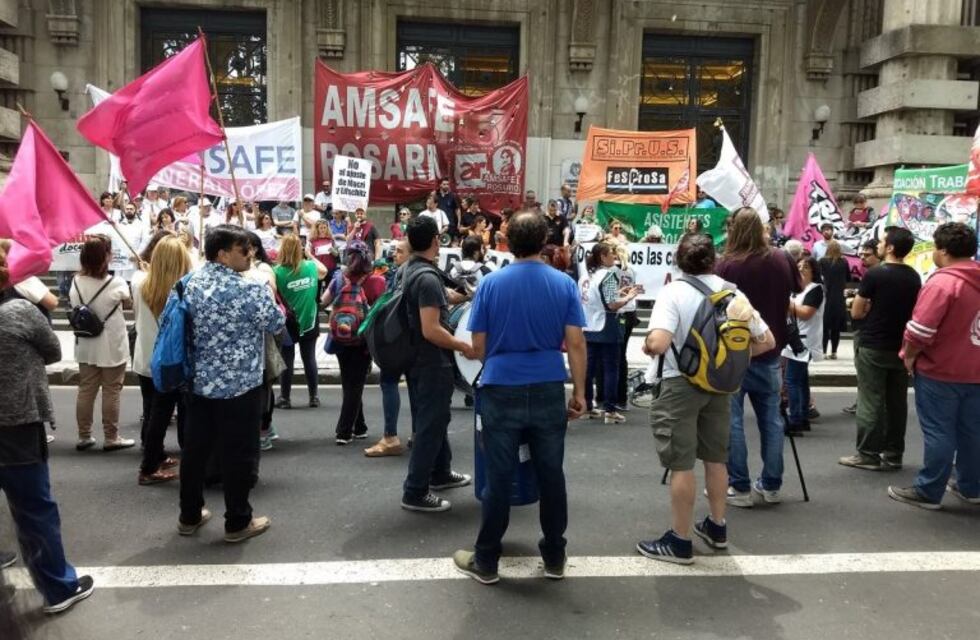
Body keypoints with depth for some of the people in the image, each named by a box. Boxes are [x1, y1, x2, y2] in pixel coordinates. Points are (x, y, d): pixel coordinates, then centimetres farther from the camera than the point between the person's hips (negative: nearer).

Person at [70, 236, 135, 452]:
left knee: (85, 390, 12)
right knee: (111, 392, 5)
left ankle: (84, 436, 19)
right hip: (112, 348, -5)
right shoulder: (116, 283, -17)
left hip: (86, 347, 5)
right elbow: (128, 299, 2)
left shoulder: (76, 282, -3)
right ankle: (111, 438, 11)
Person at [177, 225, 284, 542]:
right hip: (239, 385, -7)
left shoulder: (191, 282, 2)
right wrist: (264, 292, 9)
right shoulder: (249, 289, -19)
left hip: (199, 381, 7)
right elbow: (277, 323, -7)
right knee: (238, 453, 4)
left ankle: (189, 516, 28)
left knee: (195, 448, 15)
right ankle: (238, 522, 14)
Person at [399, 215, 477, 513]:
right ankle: (415, 492, 6)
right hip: (432, 362, -10)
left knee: (433, 419, 22)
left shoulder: (410, 269, 6)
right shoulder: (427, 277, -24)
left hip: (419, 359, 10)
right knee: (430, 424, -1)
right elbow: (431, 330, -29)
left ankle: (441, 473, 37)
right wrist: (464, 347, -18)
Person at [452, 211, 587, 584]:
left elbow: (478, 347, 0)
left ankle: (486, 561, 18)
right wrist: (579, 392, 5)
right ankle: (554, 557, 25)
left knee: (499, 478, 6)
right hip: (549, 390, 1)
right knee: (551, 475, 12)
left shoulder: (491, 283, -4)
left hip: (501, 389, -1)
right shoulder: (564, 284, -1)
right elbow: (575, 344, -4)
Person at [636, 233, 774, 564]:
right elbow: (767, 341, 4)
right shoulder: (732, 292, 1)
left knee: (681, 464, 2)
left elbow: (659, 344, -28)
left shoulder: (673, 291, -15)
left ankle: (679, 541, 11)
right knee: (716, 458, 19)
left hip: (682, 384, -5)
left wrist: (647, 347, -7)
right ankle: (716, 527, 34)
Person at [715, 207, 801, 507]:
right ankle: (771, 485, 19)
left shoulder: (727, 265, -15)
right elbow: (798, 291, 16)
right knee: (771, 418, 12)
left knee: (732, 419, 3)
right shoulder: (783, 259, -1)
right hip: (769, 352, 5)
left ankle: (739, 487, 6)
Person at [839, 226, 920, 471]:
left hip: (874, 347, -6)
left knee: (871, 402, 0)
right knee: (897, 402, 10)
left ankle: (868, 455, 4)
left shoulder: (874, 275, -14)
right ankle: (893, 455, 16)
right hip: (901, 347, 6)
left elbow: (856, 313, -8)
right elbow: (912, 311, 17)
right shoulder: (914, 277, 5)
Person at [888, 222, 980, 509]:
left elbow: (920, 330, -24)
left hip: (940, 371, -8)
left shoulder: (942, 282, -19)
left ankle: (928, 492, 7)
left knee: (938, 432, -1)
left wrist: (909, 356, -8)